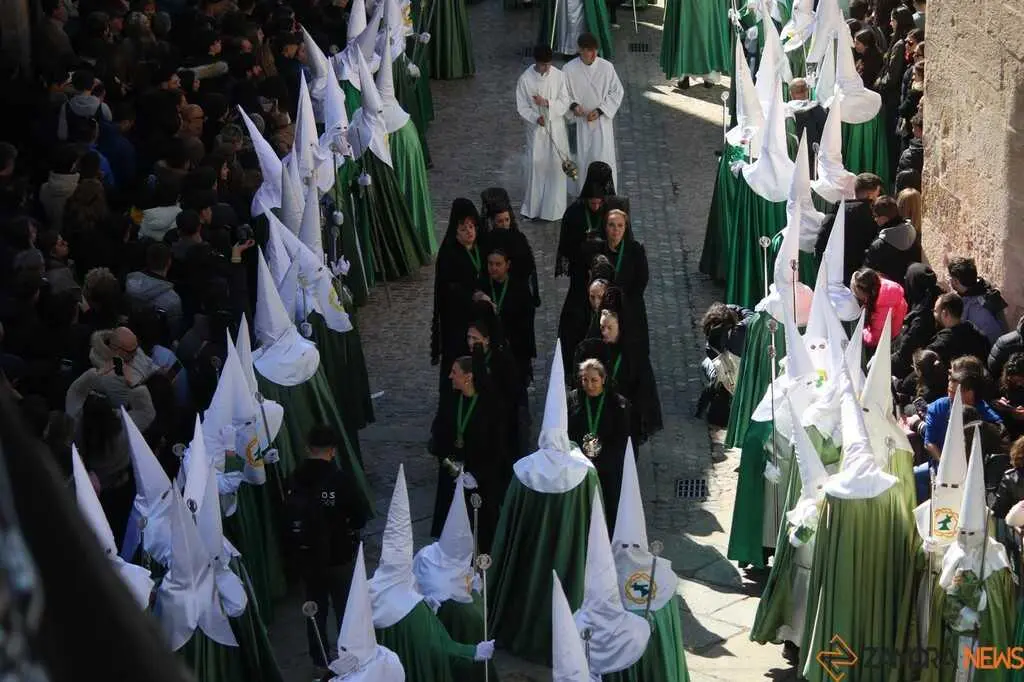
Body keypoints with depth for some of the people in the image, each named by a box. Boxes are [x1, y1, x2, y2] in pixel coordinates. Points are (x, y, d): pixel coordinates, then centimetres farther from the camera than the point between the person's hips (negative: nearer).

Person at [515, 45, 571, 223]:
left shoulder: (558, 76, -8)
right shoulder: (525, 79, -11)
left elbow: (565, 103, -5)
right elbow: (522, 107, -6)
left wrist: (547, 103, -23)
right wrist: (536, 118, -23)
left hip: (556, 128, 1)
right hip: (536, 128, -1)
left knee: (556, 165, 4)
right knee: (536, 166, 4)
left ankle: (553, 208, 16)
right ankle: (533, 207, 17)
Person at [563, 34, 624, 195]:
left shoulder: (606, 67, -10)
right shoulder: (569, 69, -10)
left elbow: (617, 91, -1)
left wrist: (600, 110, -12)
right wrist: (572, 105, -20)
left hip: (601, 121, -1)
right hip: (580, 122, 1)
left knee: (603, 159, -7)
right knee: (582, 160, 9)